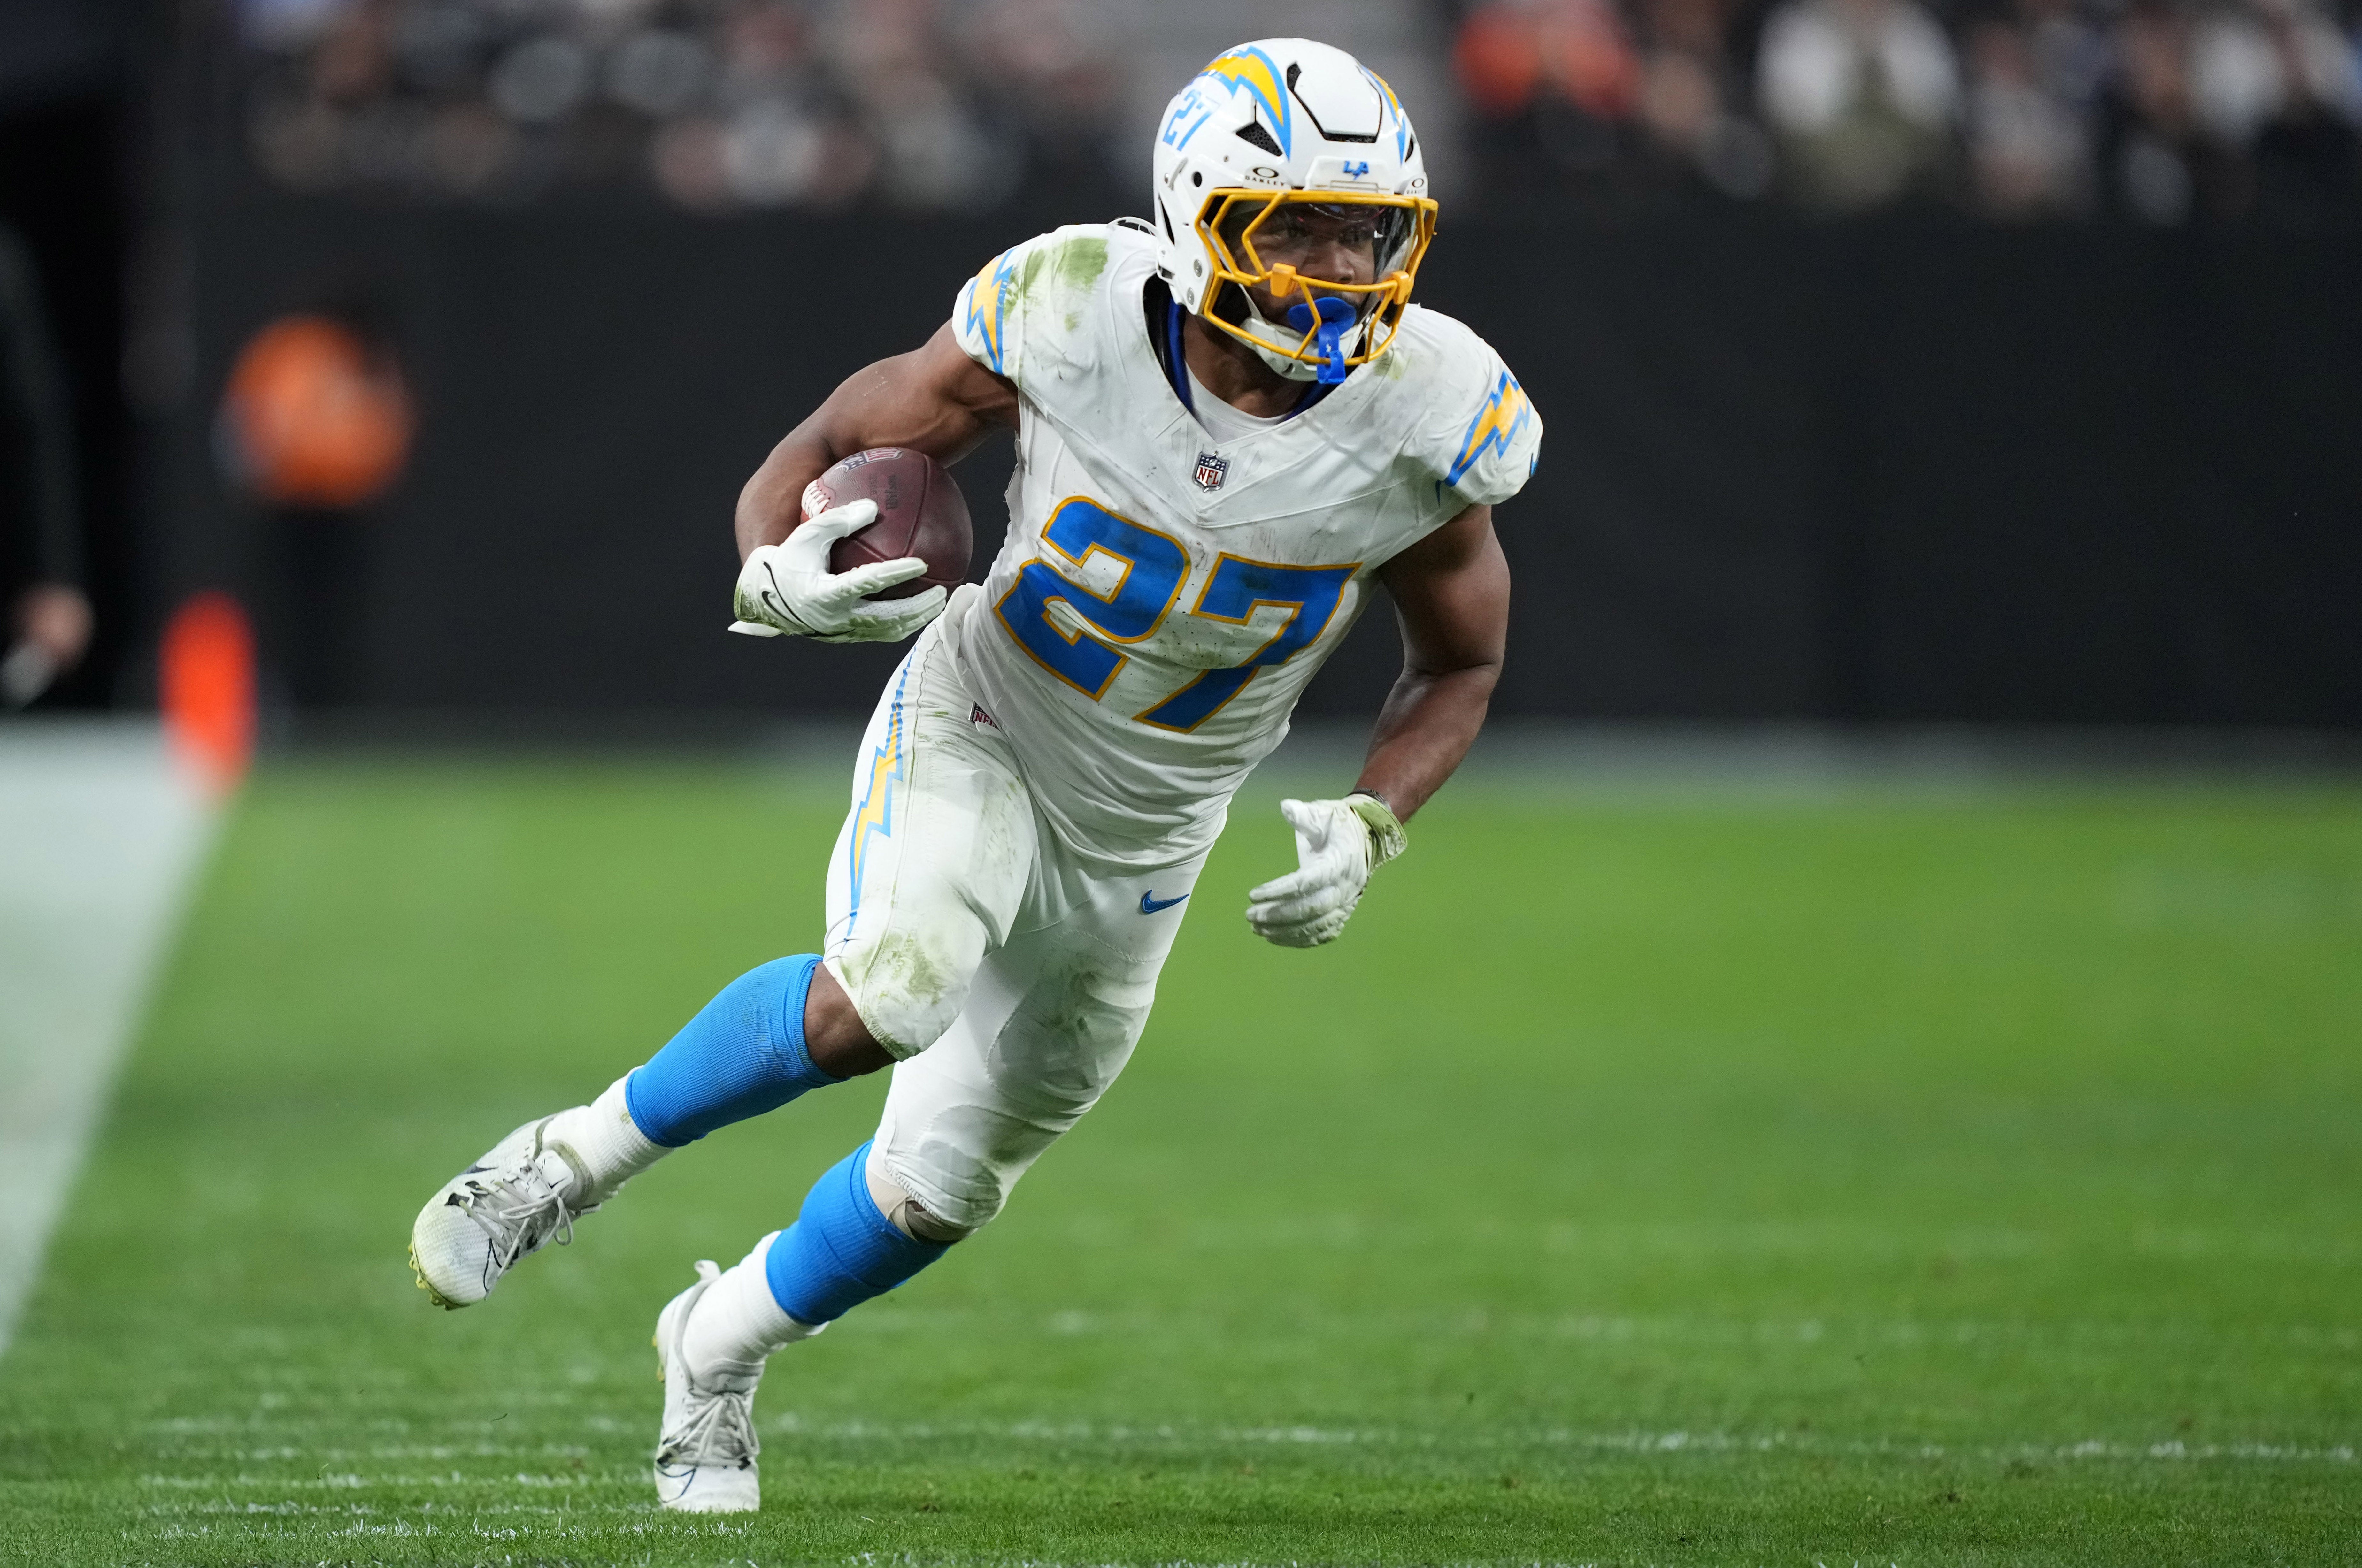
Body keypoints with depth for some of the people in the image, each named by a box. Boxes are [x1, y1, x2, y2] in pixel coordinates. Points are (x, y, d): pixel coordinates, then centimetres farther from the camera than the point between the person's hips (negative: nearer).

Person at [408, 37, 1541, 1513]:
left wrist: (1370, 832, -17)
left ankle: (720, 1345, 43)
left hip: (1138, 844, 3)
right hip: (974, 736, -3)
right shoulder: (1072, 317, -23)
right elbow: (837, 441, -9)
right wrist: (777, 575, -31)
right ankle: (576, 1159, -11)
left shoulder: (1425, 425, -19)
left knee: (937, 1191, 13)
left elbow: (1462, 666, 0)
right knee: (883, 995, -34)